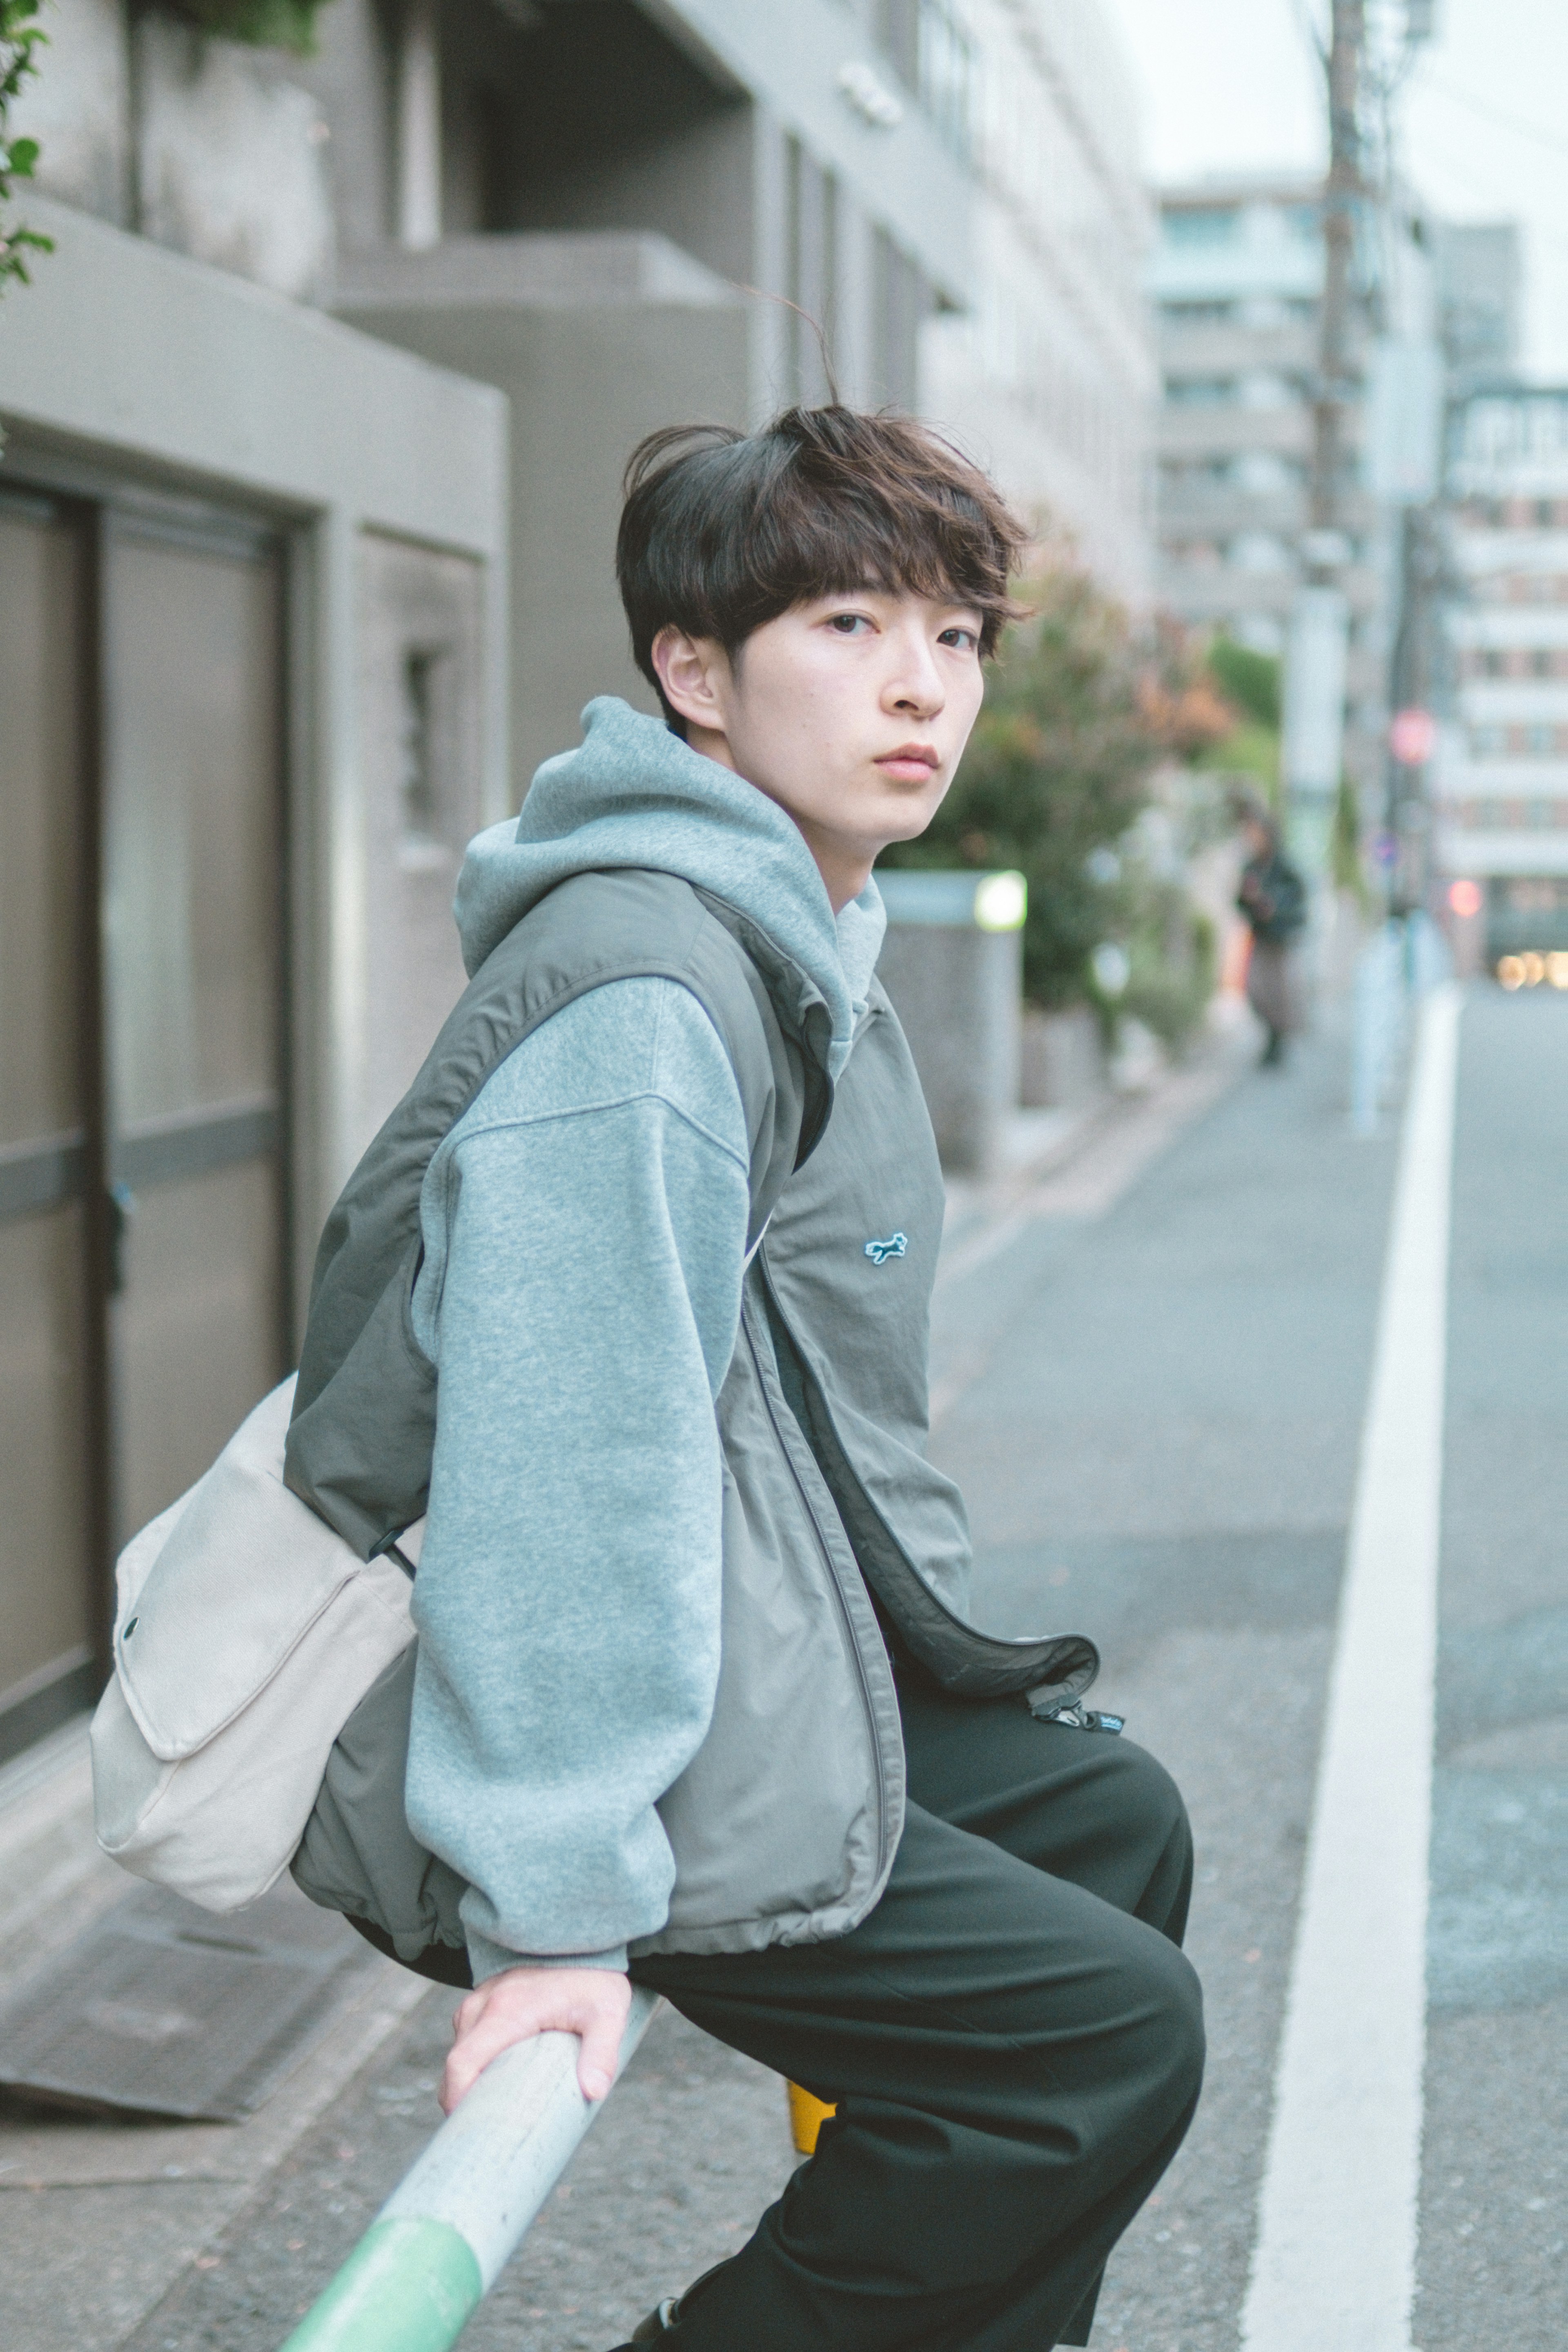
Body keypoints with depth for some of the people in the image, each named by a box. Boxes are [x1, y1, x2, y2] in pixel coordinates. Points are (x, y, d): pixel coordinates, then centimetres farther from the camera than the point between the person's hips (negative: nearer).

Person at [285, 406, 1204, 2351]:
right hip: (654, 1777, -11)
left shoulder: (800, 945, 12)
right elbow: (562, 1461, -28)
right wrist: (555, 1910, -28)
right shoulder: (642, 991, -23)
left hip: (761, 1677, 11)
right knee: (1106, 2031, -13)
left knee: (1110, 1817, 23)